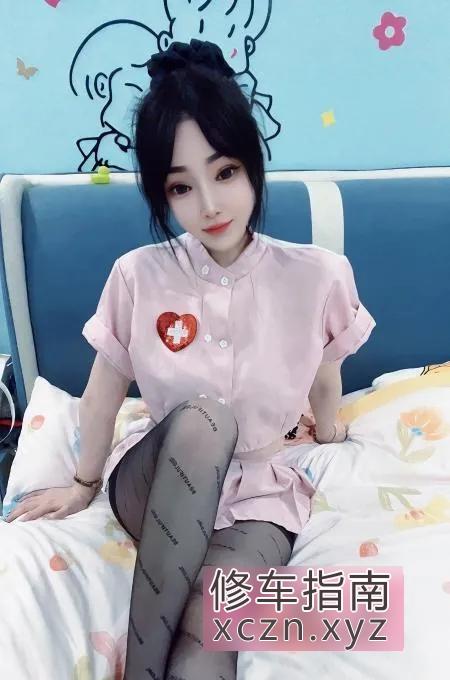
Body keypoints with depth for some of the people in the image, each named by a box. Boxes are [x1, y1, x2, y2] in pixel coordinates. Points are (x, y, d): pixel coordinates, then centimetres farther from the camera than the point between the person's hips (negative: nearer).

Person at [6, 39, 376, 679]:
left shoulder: (316, 274, -14)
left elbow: (325, 380, 4)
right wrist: (84, 482, 12)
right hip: (159, 483, 2)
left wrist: (327, 434, 21)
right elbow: (106, 388, 0)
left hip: (259, 489, -1)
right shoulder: (138, 275, -14)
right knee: (203, 416, -36)